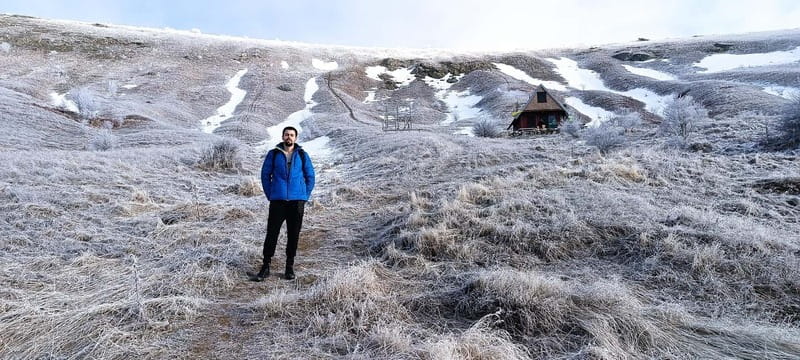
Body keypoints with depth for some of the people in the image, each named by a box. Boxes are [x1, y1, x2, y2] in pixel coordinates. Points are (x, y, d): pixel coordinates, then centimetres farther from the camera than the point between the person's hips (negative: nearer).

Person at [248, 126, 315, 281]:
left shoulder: (302, 155, 6)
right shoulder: (273, 154, 4)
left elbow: (310, 176, 11)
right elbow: (265, 174, 9)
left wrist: (305, 196, 4)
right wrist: (270, 195, 4)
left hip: (297, 201, 1)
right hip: (278, 201, -1)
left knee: (293, 235, 6)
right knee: (272, 234, -2)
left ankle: (290, 267, 17)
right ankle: (265, 267, 7)